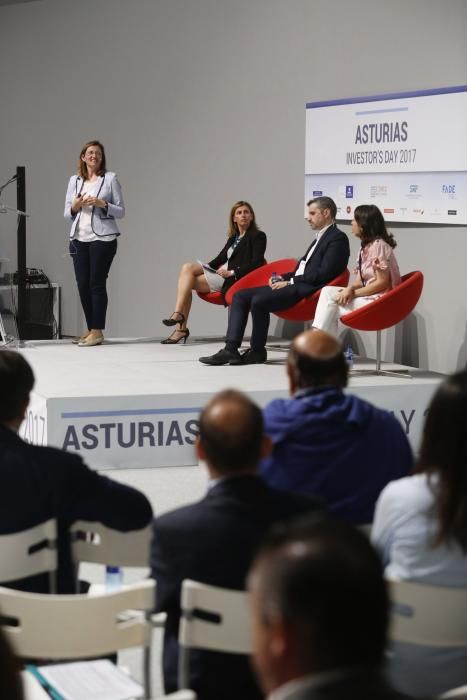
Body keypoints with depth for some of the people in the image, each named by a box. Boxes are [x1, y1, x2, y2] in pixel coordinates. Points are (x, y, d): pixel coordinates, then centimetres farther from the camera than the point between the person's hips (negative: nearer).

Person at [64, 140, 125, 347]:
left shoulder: (110, 178, 2)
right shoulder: (74, 180, 12)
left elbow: (121, 211, 1)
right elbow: (67, 213, 14)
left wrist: (102, 204, -14)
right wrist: (75, 206, -7)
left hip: (102, 238, -4)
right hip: (79, 238, 4)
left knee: (97, 283, -8)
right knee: (82, 284, 2)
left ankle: (97, 331, -6)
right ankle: (90, 329, 11)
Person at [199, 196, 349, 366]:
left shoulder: (338, 238, -5)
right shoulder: (320, 237, 25)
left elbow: (323, 274, -16)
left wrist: (290, 281, -14)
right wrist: (282, 278, 8)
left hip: (307, 289, -10)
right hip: (294, 285, 10)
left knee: (259, 301, -28)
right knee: (240, 296, -2)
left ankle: (257, 351, -10)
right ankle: (230, 349, -12)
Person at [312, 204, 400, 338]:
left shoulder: (378, 245, -15)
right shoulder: (366, 246, 14)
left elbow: (382, 282, -18)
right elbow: (361, 280, 10)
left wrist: (353, 293, -15)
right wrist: (350, 289, -13)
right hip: (369, 295, 8)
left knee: (328, 307, -12)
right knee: (327, 291, -8)